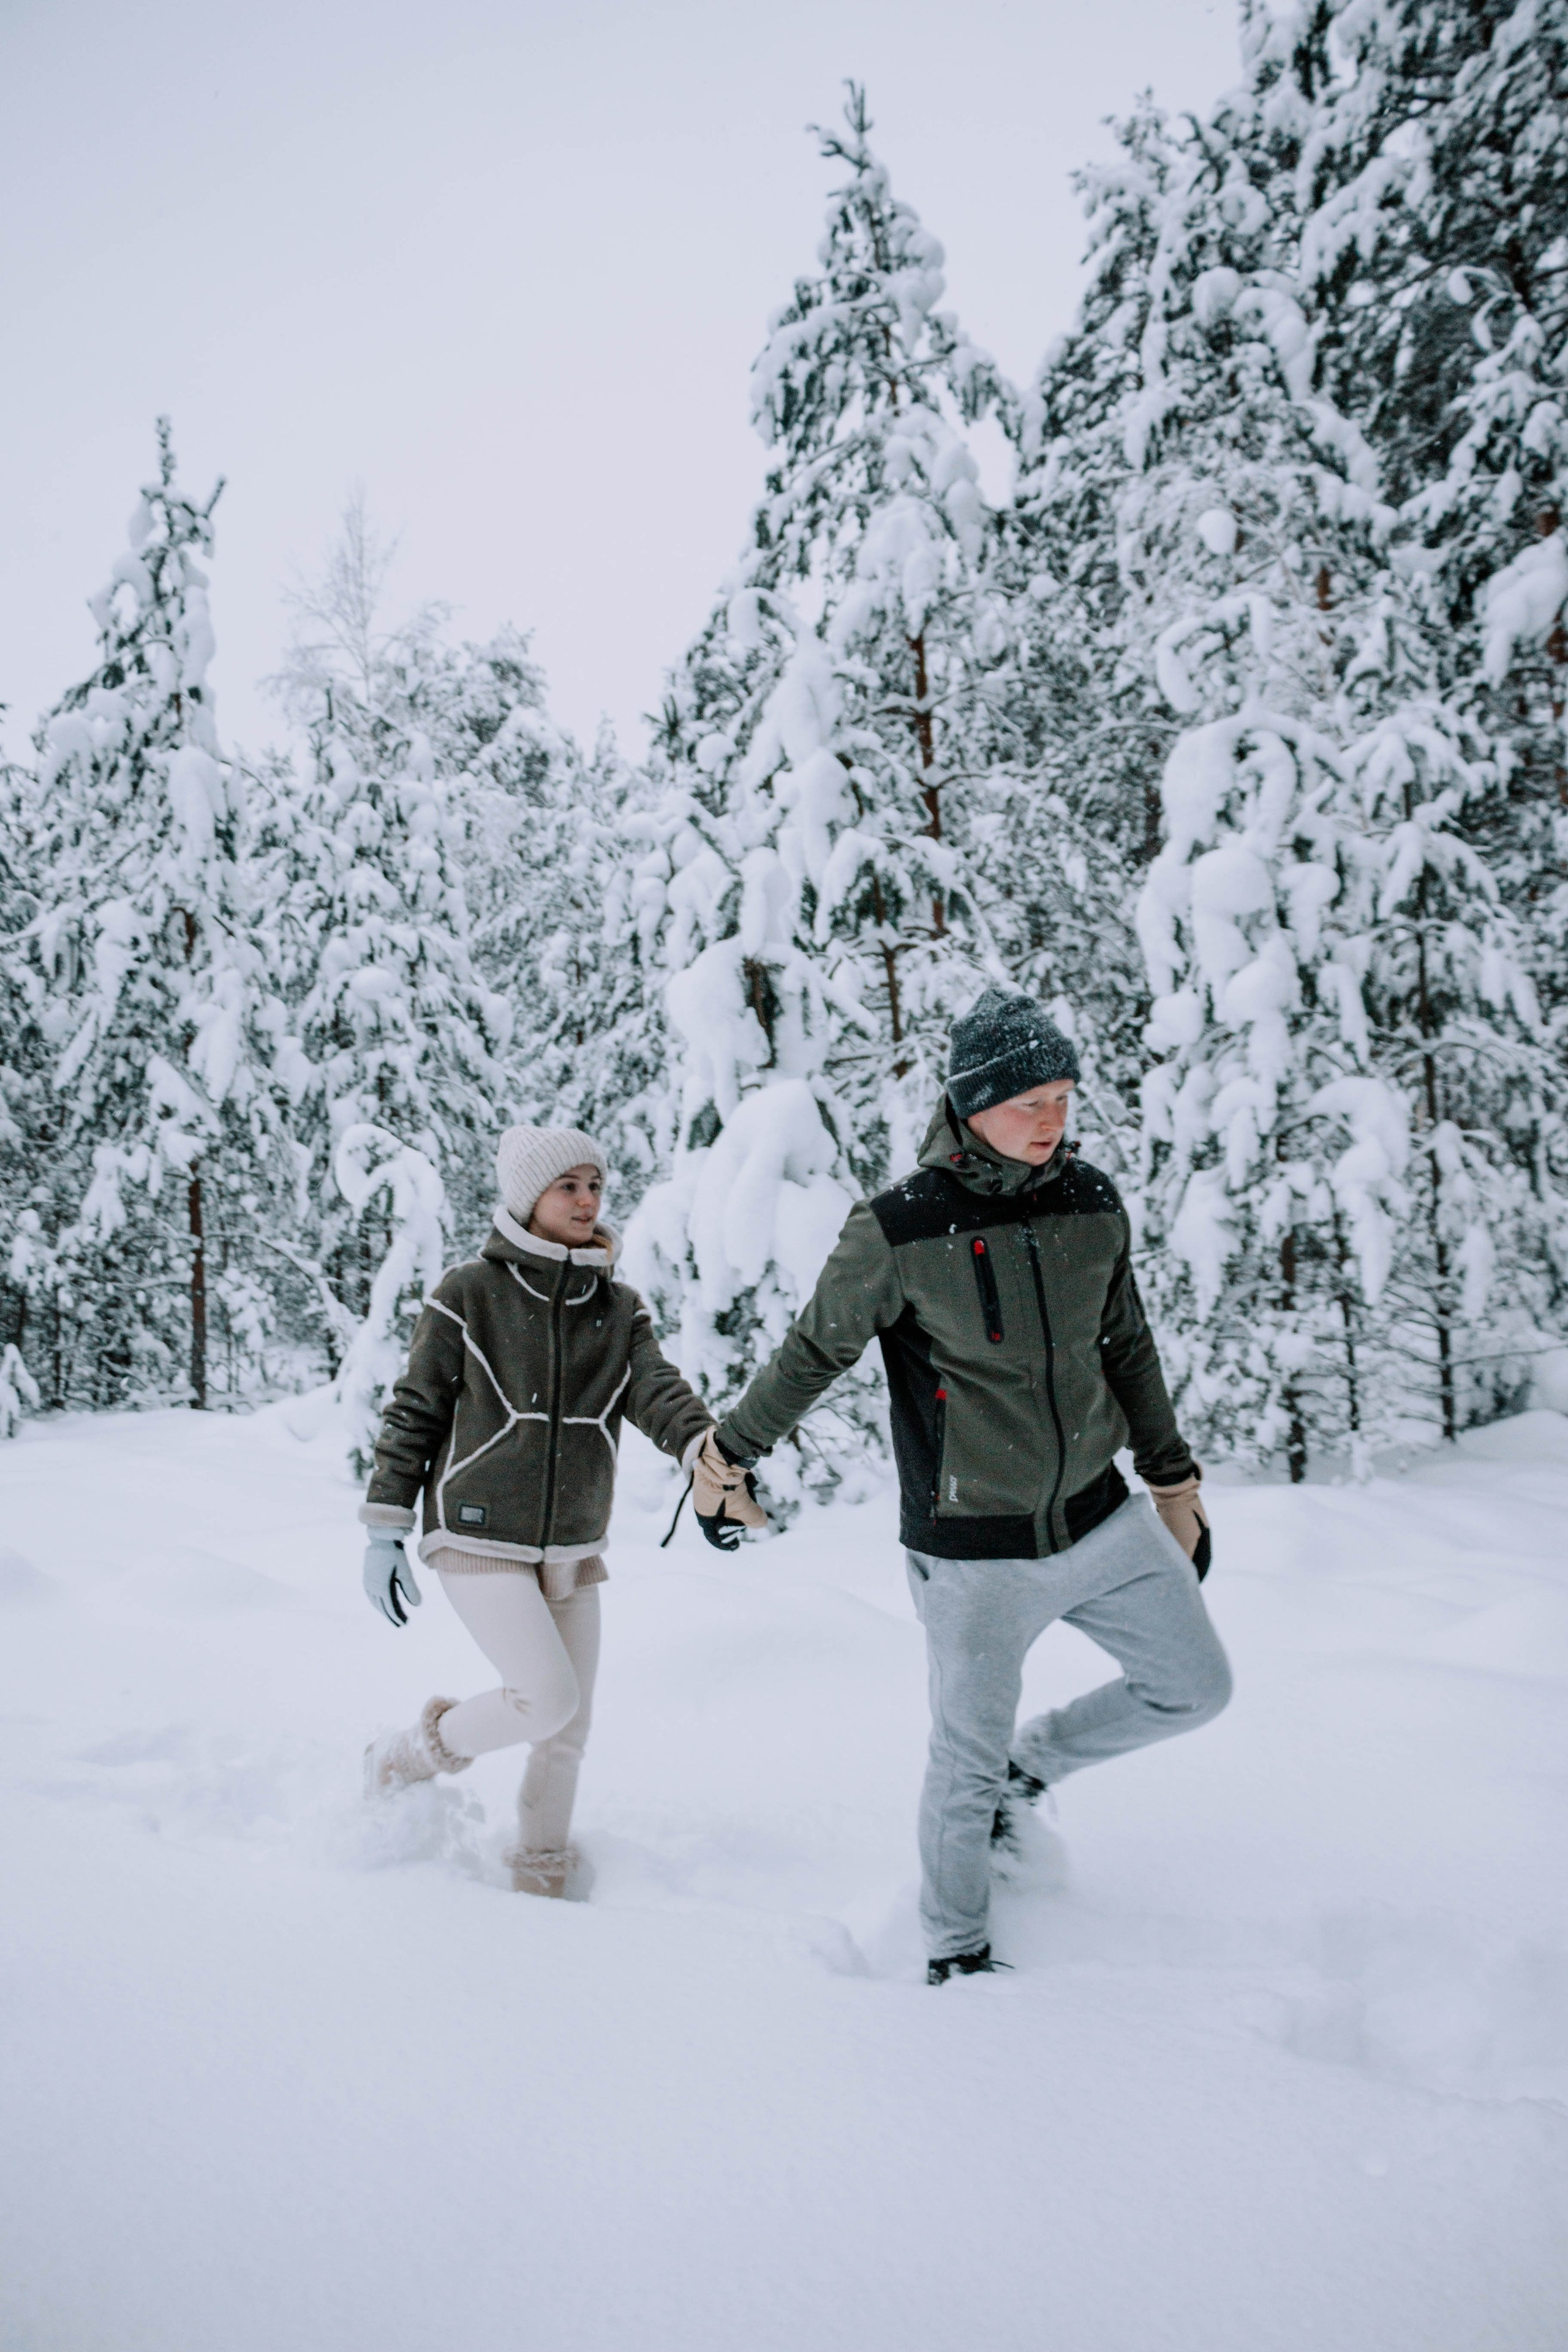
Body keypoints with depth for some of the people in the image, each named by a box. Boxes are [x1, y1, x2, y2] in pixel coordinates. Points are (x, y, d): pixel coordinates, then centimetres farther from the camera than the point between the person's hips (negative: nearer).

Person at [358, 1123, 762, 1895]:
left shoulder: (619, 1308, 4)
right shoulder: (468, 1294, -8)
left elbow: (659, 1392, -12)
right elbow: (413, 1414, -4)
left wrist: (714, 1458, -31)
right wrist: (383, 1535, -5)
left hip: (573, 1550, 5)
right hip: (480, 1542, -5)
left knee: (569, 1726, 10)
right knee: (549, 1701, -16)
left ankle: (542, 1880, 33)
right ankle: (407, 1757, 11)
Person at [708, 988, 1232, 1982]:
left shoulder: (1092, 1204, -3)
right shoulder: (901, 1230, -18)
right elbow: (816, 1350, -4)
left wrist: (1171, 1476, 17)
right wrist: (733, 1450, 6)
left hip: (1102, 1520, 5)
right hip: (976, 1553, -5)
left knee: (1197, 1688, 14)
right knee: (968, 1762, 8)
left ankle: (1031, 1767, 35)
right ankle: (957, 1950, 36)